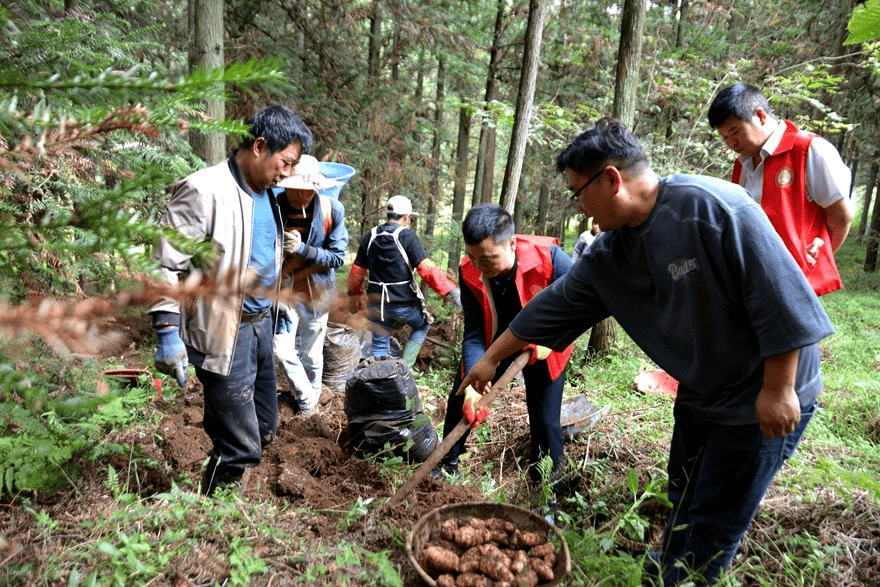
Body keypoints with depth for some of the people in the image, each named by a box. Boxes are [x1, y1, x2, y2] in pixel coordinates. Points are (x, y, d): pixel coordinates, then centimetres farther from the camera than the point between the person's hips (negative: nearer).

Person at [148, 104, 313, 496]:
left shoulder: (266, 193, 10)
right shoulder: (204, 191, -17)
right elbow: (167, 264, -17)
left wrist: (280, 311, 22)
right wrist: (167, 331, -20)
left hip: (261, 326, 9)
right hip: (225, 335, -9)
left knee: (263, 431, 19)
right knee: (240, 448, -1)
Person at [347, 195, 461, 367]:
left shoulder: (370, 237, 1)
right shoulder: (408, 236, -14)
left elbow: (357, 272, 7)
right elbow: (426, 270, -22)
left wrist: (354, 295, 23)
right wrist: (452, 293, -22)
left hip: (377, 304, 4)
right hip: (404, 303, -4)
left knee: (380, 344, 18)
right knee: (422, 326, 24)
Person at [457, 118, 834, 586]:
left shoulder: (711, 206, -26)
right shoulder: (608, 255, -3)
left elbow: (779, 295, -25)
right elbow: (555, 306, 4)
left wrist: (778, 389, -20)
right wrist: (491, 359, 10)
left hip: (766, 399, -7)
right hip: (698, 394, 7)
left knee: (713, 531, 6)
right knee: (683, 505, 22)